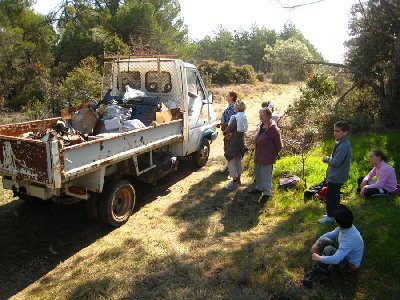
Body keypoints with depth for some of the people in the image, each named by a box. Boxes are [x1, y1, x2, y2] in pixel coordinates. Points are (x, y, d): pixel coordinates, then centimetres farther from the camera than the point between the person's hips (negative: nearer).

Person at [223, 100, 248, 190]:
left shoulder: (235, 118, -19)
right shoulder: (244, 116, 6)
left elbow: (228, 129, -15)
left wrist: (224, 131, 5)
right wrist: (231, 131, 5)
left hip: (234, 141, -9)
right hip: (241, 140, 9)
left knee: (231, 161, -2)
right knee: (238, 160, 19)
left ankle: (234, 182, 0)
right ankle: (238, 179, 30)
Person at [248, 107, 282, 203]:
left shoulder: (274, 130, -22)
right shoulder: (261, 126, 1)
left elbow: (279, 146, -12)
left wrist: (273, 154, 1)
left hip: (267, 157, -8)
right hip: (258, 155, 8)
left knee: (266, 175, 3)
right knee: (257, 172, 21)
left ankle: (266, 193, 20)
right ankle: (259, 188, 42)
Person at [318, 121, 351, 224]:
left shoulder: (344, 146, -26)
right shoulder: (341, 143, 6)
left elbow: (336, 162, -27)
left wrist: (327, 159, -9)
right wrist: (329, 159, -3)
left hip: (336, 176, -10)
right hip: (337, 175, 10)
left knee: (330, 196, 3)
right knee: (334, 195, 21)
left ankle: (330, 216, 16)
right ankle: (333, 213, 35)